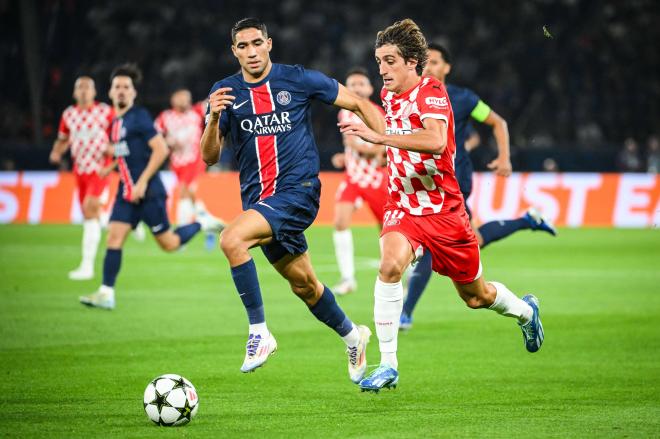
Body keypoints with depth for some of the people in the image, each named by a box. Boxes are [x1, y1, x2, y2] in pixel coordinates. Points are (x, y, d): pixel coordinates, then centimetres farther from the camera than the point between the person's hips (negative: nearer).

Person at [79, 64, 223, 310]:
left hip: (148, 192, -7)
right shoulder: (115, 123, 12)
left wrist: (142, 182, -20)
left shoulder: (139, 117, -12)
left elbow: (161, 149, -19)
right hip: (126, 192, 7)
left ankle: (202, 223, 24)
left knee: (169, 244, 0)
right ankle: (106, 294, -8)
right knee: (114, 237, -6)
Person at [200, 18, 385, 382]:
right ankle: (352, 336, 40)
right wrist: (214, 118, -20)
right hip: (258, 198, 5)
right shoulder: (225, 91, 4)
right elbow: (209, 157, -1)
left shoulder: (298, 79, -3)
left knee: (232, 240, -28)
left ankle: (259, 331, -19)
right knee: (303, 285, 14)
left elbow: (358, 104, 5)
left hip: (297, 191, -5)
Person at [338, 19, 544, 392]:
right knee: (391, 265, -28)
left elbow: (435, 140, -39)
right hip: (403, 206, 4)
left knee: (475, 296, 13)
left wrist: (379, 137, -43)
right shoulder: (388, 95, 3)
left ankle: (525, 311, 49)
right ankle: (388, 365, -24)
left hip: (444, 210, -4)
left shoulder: (431, 91, -19)